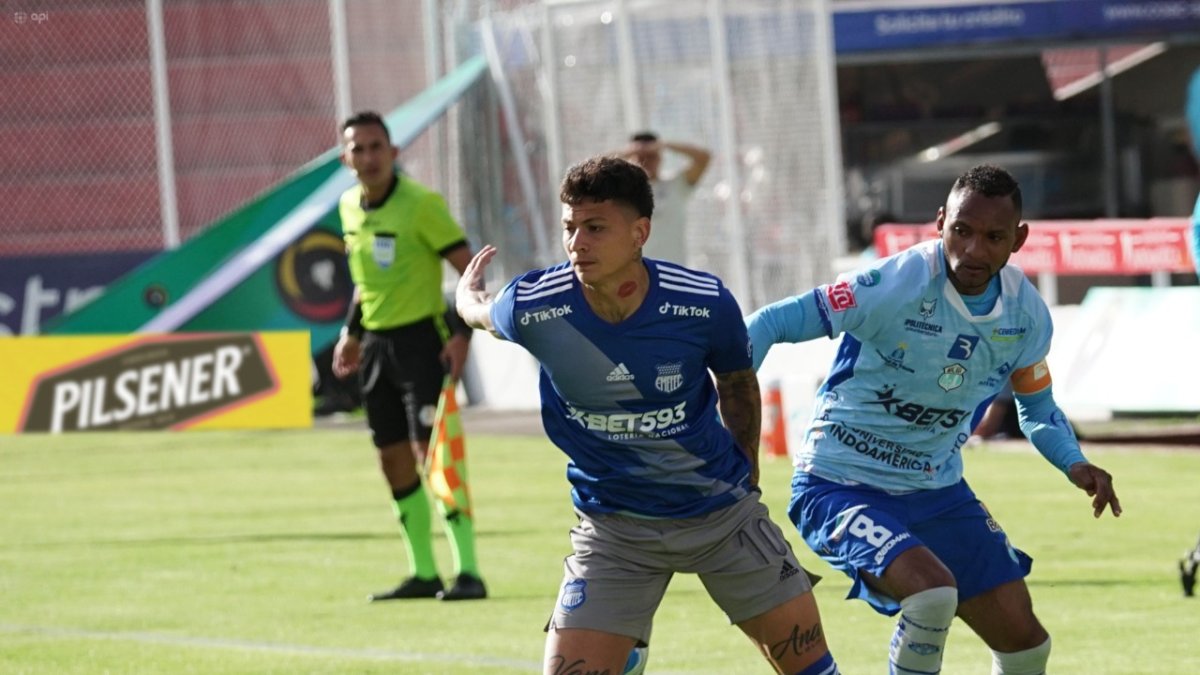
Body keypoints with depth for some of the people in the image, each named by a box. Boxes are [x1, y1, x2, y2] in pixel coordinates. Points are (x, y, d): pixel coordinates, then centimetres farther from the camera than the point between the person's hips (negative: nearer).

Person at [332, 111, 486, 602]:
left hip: (421, 336, -7)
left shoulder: (420, 205, -14)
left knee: (431, 451, -14)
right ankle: (423, 573, 16)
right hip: (377, 343, 7)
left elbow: (469, 268, -13)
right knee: (393, 457, 8)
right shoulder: (349, 207, 8)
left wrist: (463, 333, -22)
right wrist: (352, 332, 19)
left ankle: (467, 571, -12)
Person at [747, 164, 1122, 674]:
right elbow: (770, 325, -21)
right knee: (932, 592, -32)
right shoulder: (899, 285, -24)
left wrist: (1074, 464, -6)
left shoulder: (1027, 315, -4)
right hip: (841, 485, -6)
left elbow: (1037, 410, 14)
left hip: (938, 492, 6)